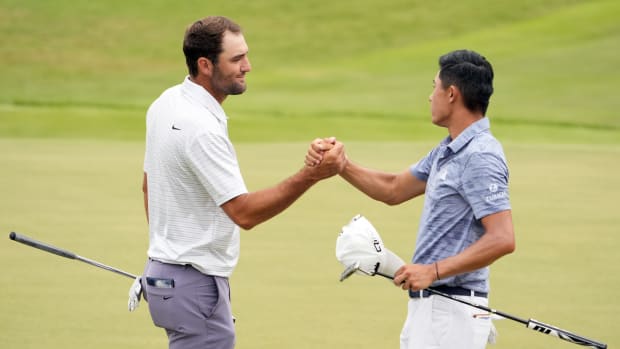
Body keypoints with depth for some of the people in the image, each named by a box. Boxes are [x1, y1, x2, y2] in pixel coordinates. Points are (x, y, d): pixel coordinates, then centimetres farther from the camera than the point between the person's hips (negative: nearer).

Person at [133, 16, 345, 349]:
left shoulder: (164, 104, 7)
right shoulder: (202, 128, -23)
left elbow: (149, 184, 19)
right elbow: (244, 212, -26)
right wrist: (309, 176, -30)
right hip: (195, 284, -10)